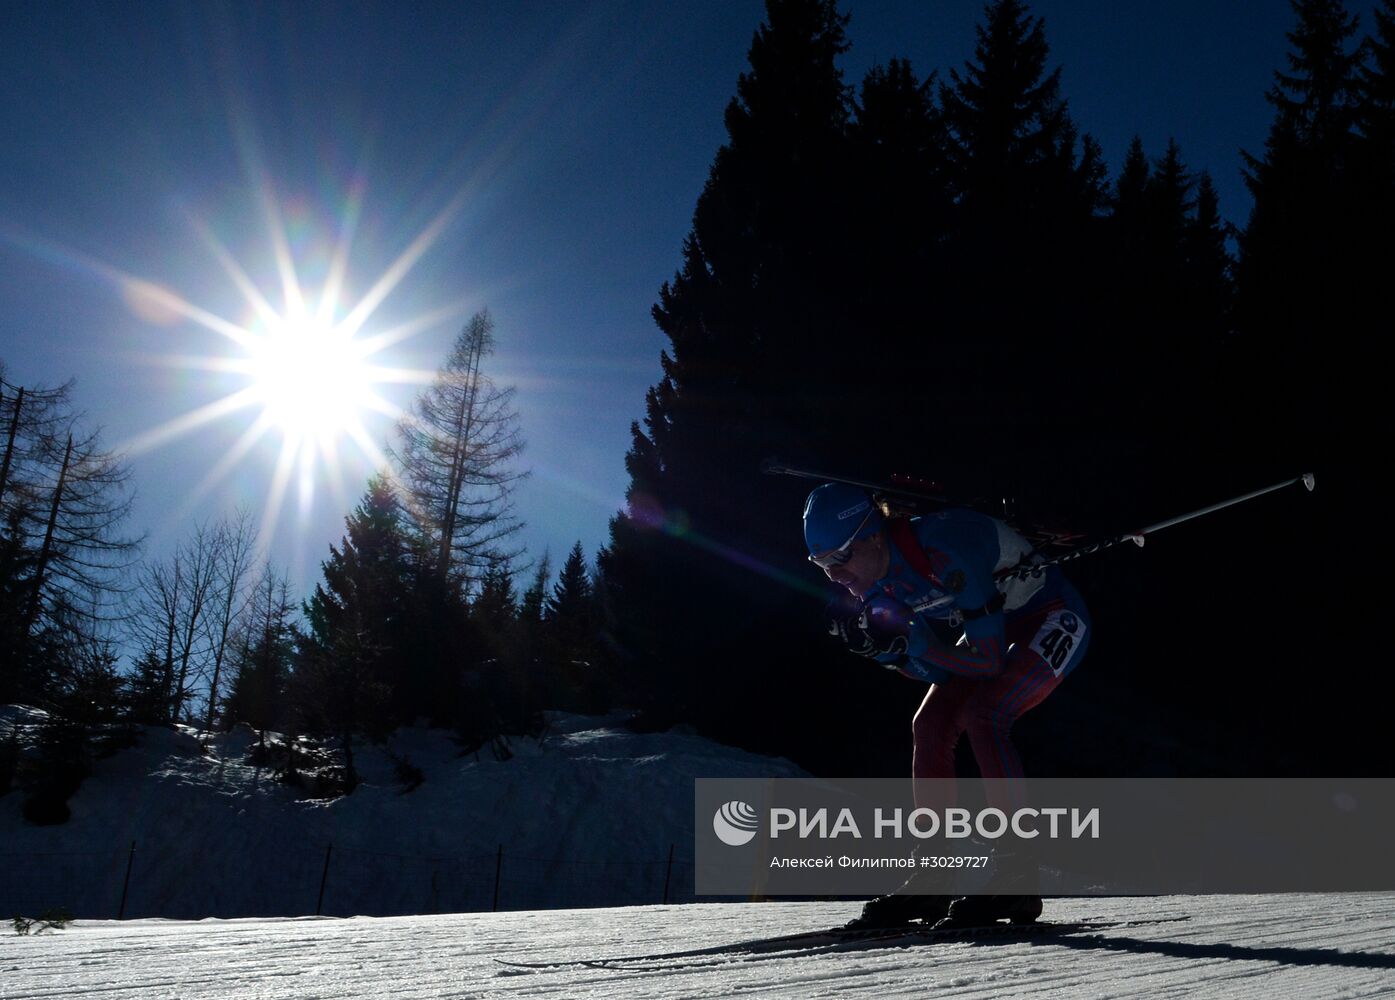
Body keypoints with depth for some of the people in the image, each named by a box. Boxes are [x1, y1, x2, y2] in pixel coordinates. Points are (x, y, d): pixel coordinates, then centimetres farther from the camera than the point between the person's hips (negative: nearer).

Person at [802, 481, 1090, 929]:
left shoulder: (943, 554, -36)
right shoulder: (876, 582, -10)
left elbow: (988, 661, -32)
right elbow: (938, 671, -5)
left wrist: (907, 639, -31)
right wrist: (878, 645, -21)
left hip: (1054, 619, -8)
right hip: (996, 629, 8)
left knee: (982, 714, -27)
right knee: (929, 727, -5)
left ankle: (1016, 879, -20)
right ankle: (930, 883, 1)